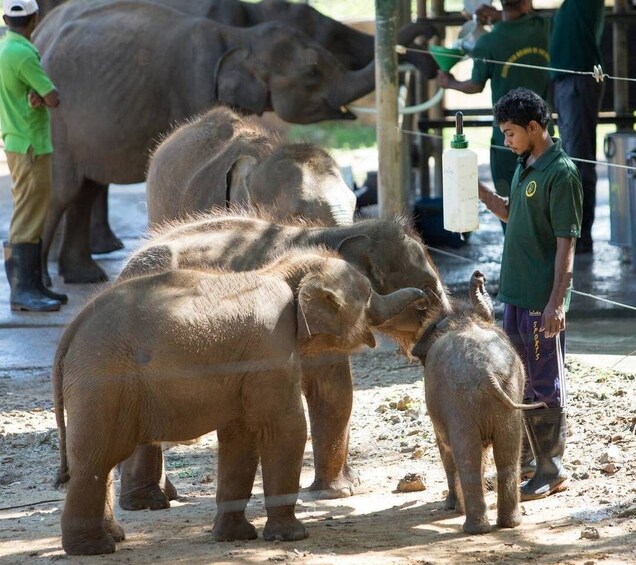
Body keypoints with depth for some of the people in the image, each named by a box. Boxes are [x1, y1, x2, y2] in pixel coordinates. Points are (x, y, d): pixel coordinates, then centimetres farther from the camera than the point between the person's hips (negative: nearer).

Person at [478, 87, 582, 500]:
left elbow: (566, 242, -18)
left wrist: (557, 301, -22)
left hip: (544, 300, -9)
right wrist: (479, 190, 11)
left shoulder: (560, 173, -16)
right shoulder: (525, 166, 11)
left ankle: (552, 470, 7)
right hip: (517, 293, 9)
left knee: (546, 386, -1)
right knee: (520, 381, 16)